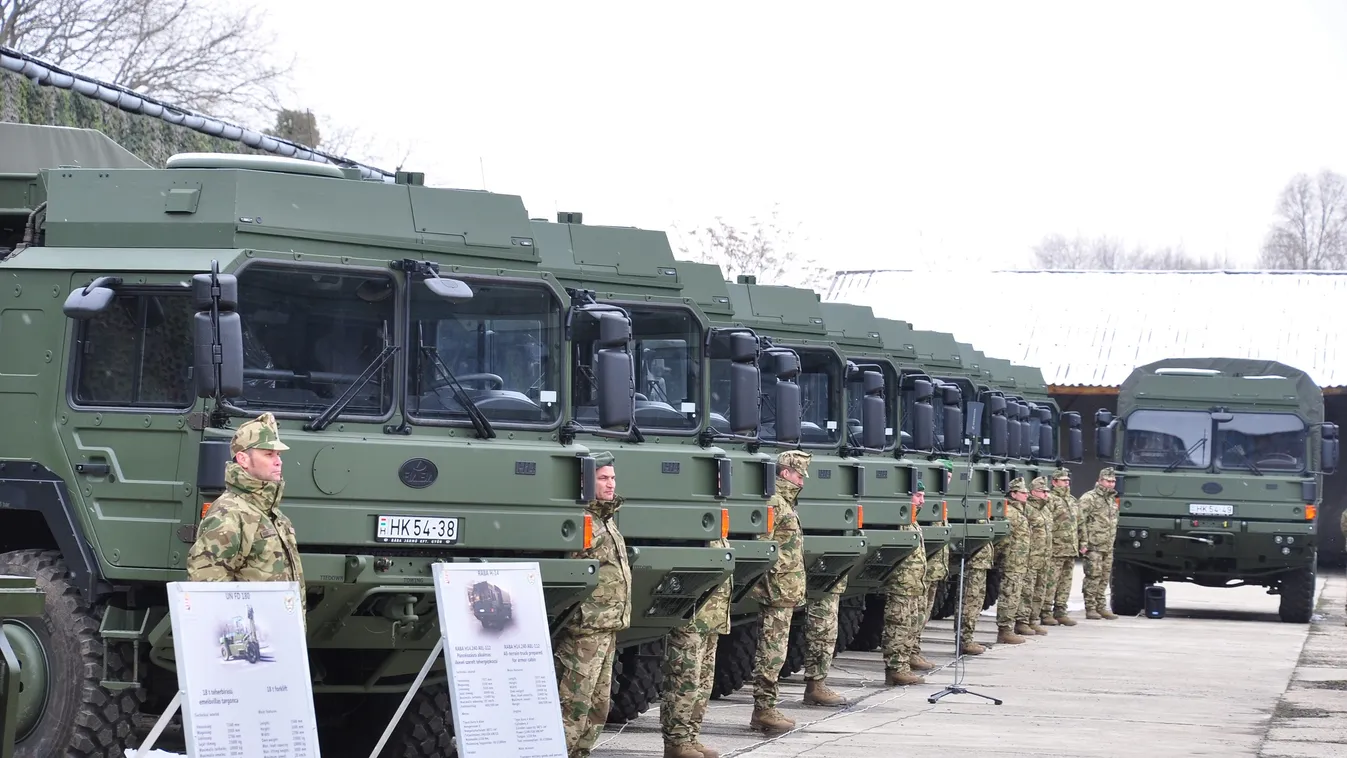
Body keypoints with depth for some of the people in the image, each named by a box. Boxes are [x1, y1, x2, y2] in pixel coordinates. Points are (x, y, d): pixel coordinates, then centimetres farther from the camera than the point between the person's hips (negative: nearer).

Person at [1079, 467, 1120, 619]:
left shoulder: (1112, 500, 19)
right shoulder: (1089, 498, -7)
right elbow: (1081, 521, -13)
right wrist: (1084, 542, -17)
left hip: (1108, 547, 8)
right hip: (1094, 546, -8)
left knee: (1105, 577, 10)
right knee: (1093, 576, -8)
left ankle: (1100, 607, 17)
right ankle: (1090, 608, -4)